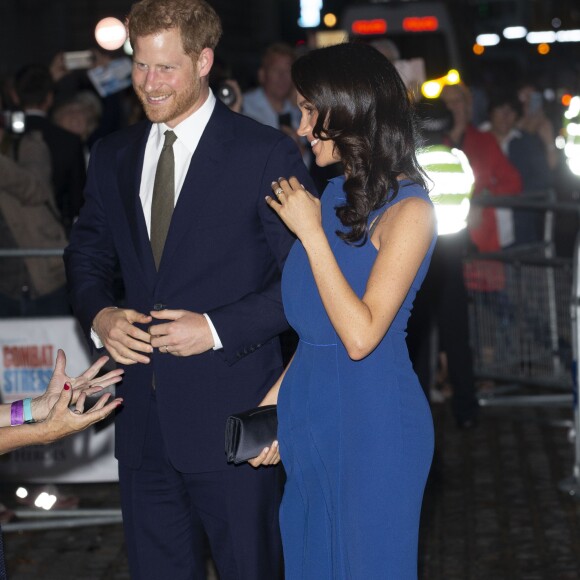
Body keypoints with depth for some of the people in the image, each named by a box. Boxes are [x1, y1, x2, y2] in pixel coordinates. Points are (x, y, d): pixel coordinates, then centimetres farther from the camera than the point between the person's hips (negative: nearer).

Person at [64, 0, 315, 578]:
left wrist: (218, 328, -17)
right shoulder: (112, 156, 9)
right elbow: (86, 256, 20)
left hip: (231, 420, -5)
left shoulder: (267, 155, -7)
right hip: (144, 419, 5)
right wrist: (98, 314, -2)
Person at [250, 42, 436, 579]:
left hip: (372, 420, -7)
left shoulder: (407, 209, -14)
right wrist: (275, 401, 9)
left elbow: (361, 334, -23)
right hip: (311, 411, 8)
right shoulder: (335, 196, 9)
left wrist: (311, 232, -19)